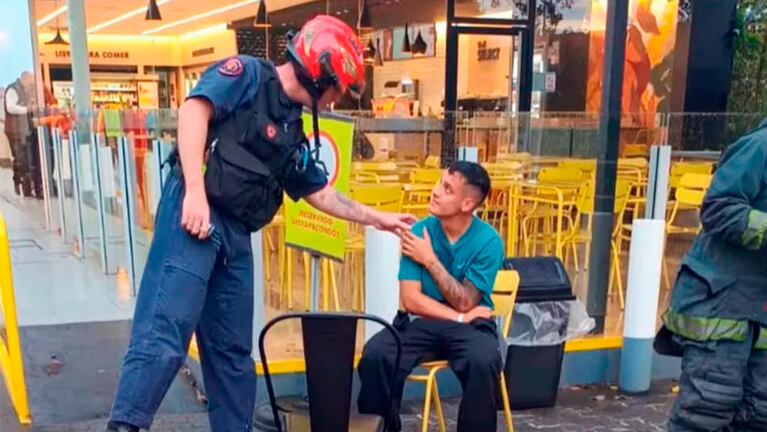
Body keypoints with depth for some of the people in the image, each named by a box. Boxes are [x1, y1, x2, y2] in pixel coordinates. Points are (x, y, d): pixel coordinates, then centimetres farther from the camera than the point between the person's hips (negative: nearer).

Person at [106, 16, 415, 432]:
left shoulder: (292, 133, 23)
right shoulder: (246, 73, 0)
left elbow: (323, 195, 29)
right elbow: (194, 110, -15)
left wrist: (378, 218, 32)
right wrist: (195, 192, -24)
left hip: (235, 234, 8)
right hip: (194, 214, -8)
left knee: (233, 350, 11)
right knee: (165, 333, -17)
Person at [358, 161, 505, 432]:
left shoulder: (488, 241, -9)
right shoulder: (419, 232, -5)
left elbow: (465, 303, -11)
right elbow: (410, 300, -9)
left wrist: (430, 260, -14)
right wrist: (459, 317, -13)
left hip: (470, 325, -1)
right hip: (421, 322, 2)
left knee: (483, 362, -34)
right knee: (375, 354, -26)